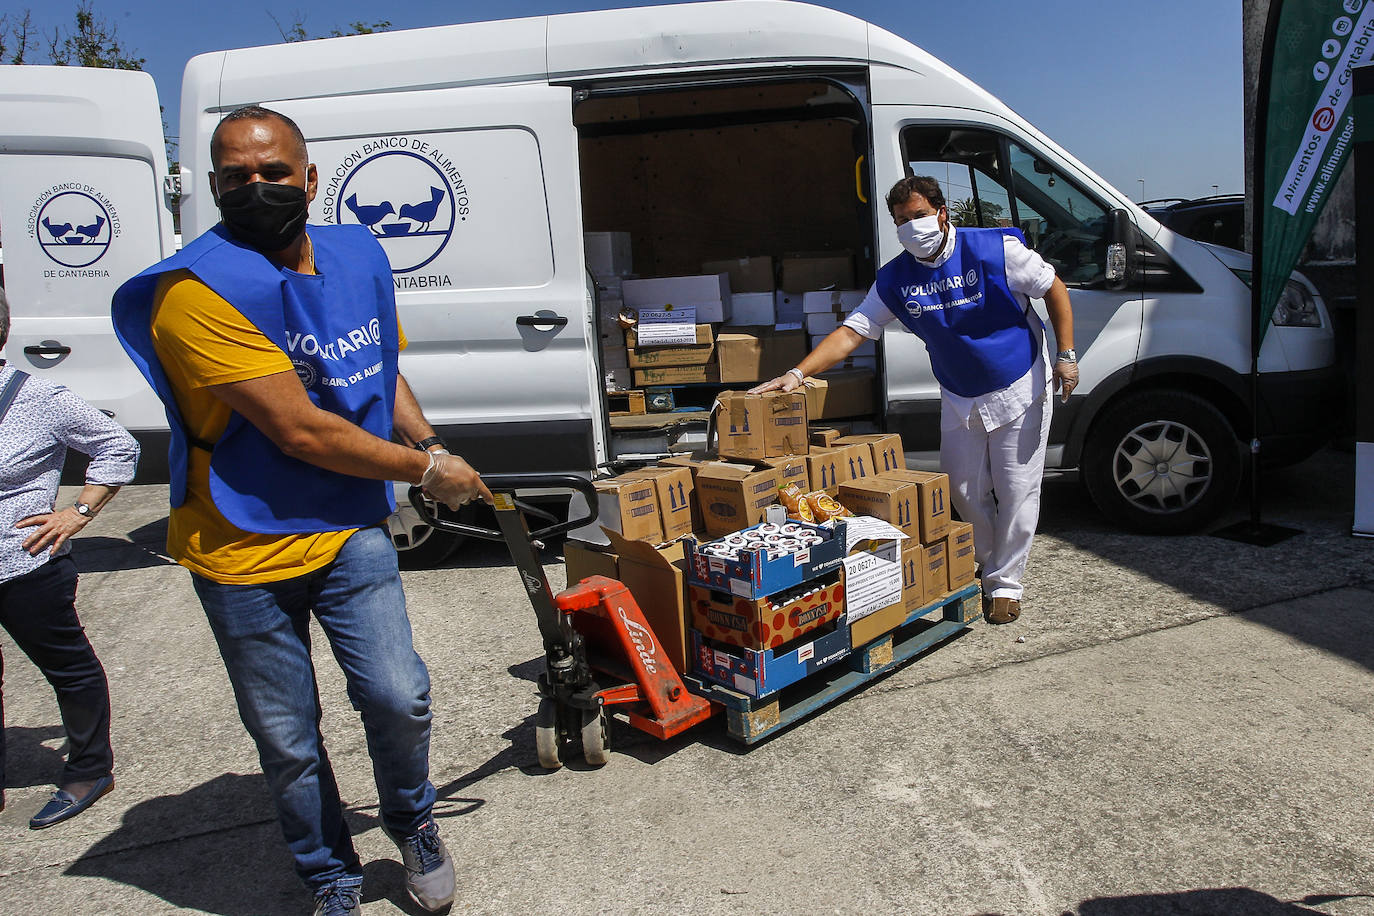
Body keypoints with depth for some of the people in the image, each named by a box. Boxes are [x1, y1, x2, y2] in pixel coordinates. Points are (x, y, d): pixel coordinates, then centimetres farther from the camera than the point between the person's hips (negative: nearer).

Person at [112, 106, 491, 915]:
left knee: (399, 697, -7)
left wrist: (430, 444, 0)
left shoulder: (358, 256, 3)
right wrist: (426, 471, -13)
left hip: (352, 531, 4)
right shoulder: (199, 291, -20)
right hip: (244, 549, -3)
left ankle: (412, 822, 27)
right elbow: (299, 430, -23)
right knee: (288, 742, 10)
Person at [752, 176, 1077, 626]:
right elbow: (851, 331, -10)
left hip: (1019, 389, -3)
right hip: (959, 399, 4)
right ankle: (988, 566, 31)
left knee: (1016, 491, 1)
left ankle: (1005, 583, 15)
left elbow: (1054, 290, -6)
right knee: (964, 492, 7)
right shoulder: (895, 278, -7)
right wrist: (798, 374, -21)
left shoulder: (996, 250, -17)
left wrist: (1066, 355, -11)